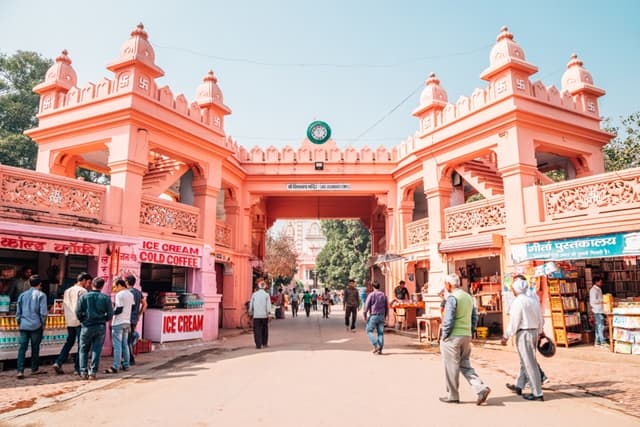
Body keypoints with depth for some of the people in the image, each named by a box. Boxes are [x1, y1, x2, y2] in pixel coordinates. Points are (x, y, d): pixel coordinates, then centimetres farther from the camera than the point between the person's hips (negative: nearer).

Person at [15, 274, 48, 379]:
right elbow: (43, 312, -10)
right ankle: (34, 369, 20)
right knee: (35, 348, 9)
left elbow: (18, 311, 11)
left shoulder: (22, 295, 8)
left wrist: (19, 323, 21)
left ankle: (20, 371, -3)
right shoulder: (41, 295, -6)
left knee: (22, 348, 4)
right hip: (36, 325, -3)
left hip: (23, 325, 3)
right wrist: (43, 324, 4)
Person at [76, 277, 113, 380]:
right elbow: (110, 314, -3)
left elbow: (78, 312, -5)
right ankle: (93, 372, 7)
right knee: (96, 350, 7)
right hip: (101, 327, 0)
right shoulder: (106, 298, -2)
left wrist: (82, 321, 13)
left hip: (87, 326, 0)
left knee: (83, 350, 13)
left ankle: (83, 372, 11)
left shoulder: (84, 297, -3)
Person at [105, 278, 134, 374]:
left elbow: (119, 310, -18)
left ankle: (115, 367, -3)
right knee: (125, 344, 14)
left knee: (117, 345, -5)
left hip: (118, 323, -8)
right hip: (127, 322, 8)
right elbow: (132, 308, 14)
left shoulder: (119, 295, -14)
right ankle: (126, 365, 18)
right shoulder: (130, 294, 10)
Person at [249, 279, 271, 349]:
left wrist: (250, 312, 17)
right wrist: (269, 312, -8)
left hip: (256, 315, 0)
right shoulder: (266, 295, 0)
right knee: (264, 329, 14)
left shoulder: (254, 294, 3)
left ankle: (258, 344, -6)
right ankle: (264, 343, 22)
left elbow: (251, 304, 8)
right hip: (264, 315, 0)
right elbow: (268, 304, -8)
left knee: (257, 330, 0)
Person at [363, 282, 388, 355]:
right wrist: (385, 316, 22)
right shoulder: (383, 295, 7)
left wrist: (365, 316, -1)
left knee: (369, 331, 7)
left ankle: (376, 346, -7)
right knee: (380, 333, 7)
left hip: (373, 316, -4)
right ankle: (380, 349, 4)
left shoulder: (371, 295, -7)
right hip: (381, 316, 4)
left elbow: (366, 306, -9)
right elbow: (387, 307, 12)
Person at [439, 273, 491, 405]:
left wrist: (444, 336, -9)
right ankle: (481, 388, 2)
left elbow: (448, 320, -19)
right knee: (465, 366, 16)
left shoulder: (452, 298, -15)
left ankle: (453, 396, 15)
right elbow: (475, 317, 14)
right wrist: (470, 331, 17)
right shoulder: (468, 297, 11)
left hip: (453, 337, -8)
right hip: (467, 336, 8)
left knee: (451, 367, 5)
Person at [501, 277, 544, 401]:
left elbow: (514, 322, -16)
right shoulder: (534, 300, 6)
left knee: (529, 363, -1)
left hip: (523, 333, -8)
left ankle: (537, 393, 6)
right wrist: (539, 332, 24)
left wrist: (506, 336, -8)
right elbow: (540, 319, 12)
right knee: (525, 361, 19)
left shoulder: (518, 302, -16)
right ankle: (519, 386, 33)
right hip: (534, 332, 8)